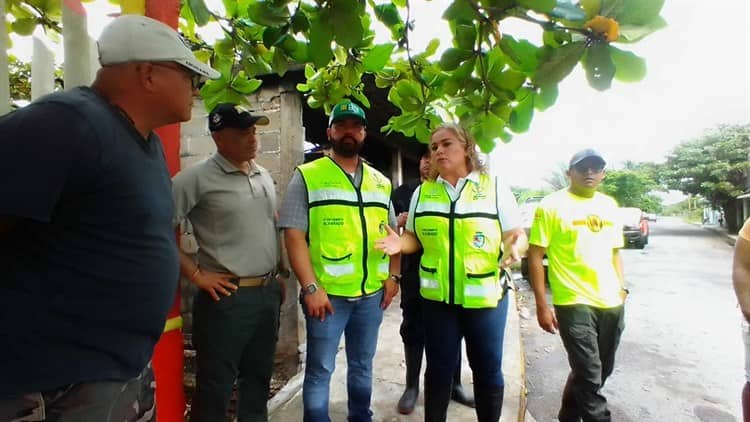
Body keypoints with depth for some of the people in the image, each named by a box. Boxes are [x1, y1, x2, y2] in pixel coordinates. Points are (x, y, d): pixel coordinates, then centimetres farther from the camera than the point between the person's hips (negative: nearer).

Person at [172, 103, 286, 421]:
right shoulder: (197, 178, -11)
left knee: (259, 378, 21)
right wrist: (196, 273, -13)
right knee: (215, 387, 10)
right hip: (227, 297, -6)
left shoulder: (264, 176, 10)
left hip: (268, 294, 6)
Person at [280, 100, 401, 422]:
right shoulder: (307, 176, -4)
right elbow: (294, 234, -11)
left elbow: (392, 233, 15)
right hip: (327, 293, -4)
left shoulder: (380, 182, 11)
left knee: (362, 365, 21)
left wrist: (393, 276, 6)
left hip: (372, 293, 5)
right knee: (320, 370, 9)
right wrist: (311, 287, -16)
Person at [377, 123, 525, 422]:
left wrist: (514, 246, -24)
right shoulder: (422, 192, 6)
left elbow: (517, 234, -2)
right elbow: (415, 238, 10)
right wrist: (399, 243, -11)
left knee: (487, 368, 13)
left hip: (485, 295, -1)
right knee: (439, 368, 14)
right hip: (437, 296, 2)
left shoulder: (494, 187, -1)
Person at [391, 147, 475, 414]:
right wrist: (398, 222, -13)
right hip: (414, 272, 0)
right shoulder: (403, 192, 5)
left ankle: (454, 384, 30)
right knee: (413, 329, 9)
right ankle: (412, 386, 26)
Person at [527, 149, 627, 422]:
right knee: (590, 376, -3)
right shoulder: (552, 205, -9)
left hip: (612, 303, 7)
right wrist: (542, 305, -14)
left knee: (601, 372, 18)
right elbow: (535, 255, -11)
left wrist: (622, 288, 9)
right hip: (574, 304, -7)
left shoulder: (609, 205, 11)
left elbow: (615, 252, 19)